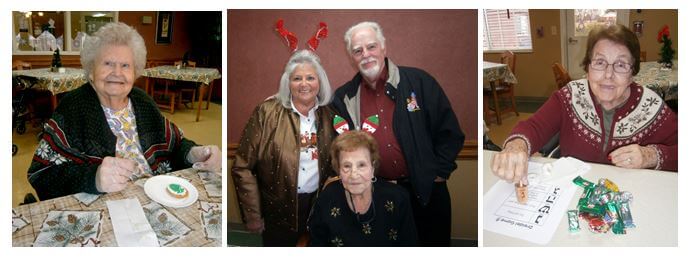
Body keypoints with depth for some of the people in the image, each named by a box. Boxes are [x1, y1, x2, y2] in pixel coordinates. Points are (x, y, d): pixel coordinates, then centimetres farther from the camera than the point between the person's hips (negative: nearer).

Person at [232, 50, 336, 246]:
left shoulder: (328, 115, 1)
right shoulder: (267, 113, -10)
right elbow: (242, 167, -10)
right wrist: (252, 216, -10)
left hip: (319, 206, 3)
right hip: (279, 212, -3)